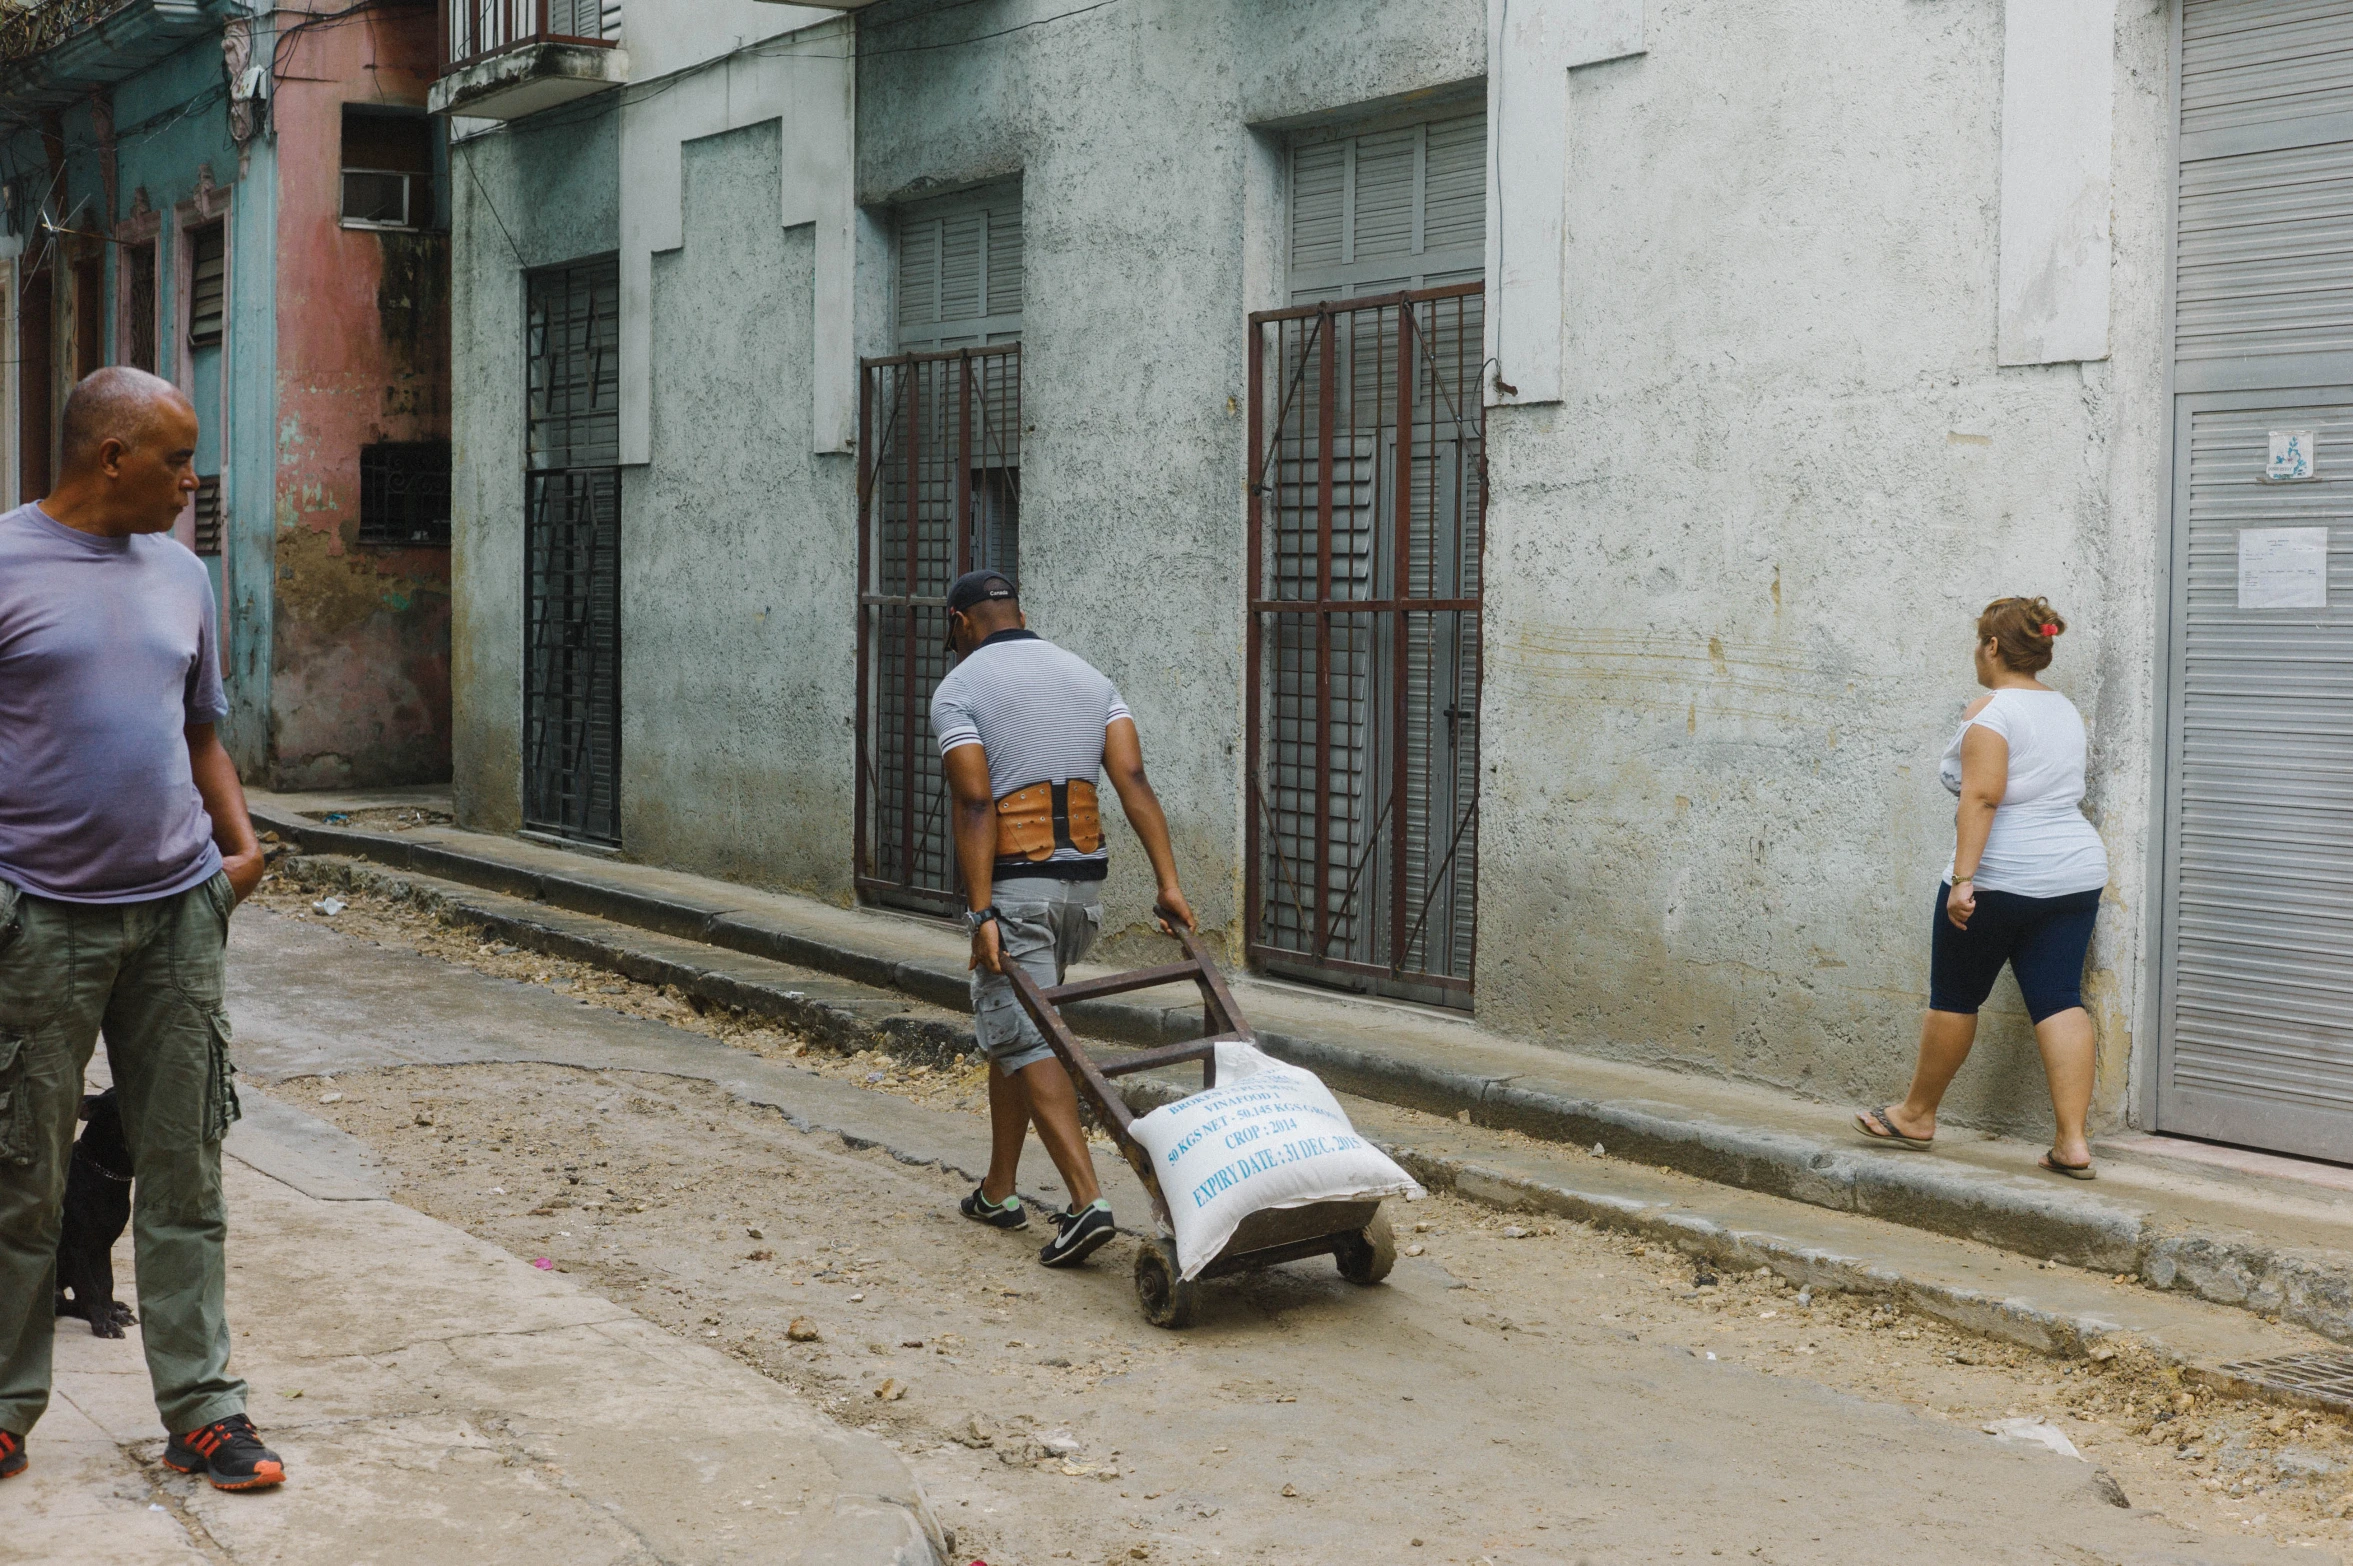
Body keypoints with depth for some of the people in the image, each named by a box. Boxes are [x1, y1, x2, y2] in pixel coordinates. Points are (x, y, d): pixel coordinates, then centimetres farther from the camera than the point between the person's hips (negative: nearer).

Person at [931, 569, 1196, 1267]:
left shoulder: (958, 689, -4)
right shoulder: (1087, 676, 12)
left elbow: (973, 802, -15)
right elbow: (1133, 779, 1)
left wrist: (981, 912, -17)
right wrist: (1169, 884, -4)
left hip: (1014, 883, -6)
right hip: (1084, 882, 6)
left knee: (1023, 1039, -6)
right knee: (1011, 1029, 20)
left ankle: (1087, 1200, -20)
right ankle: (998, 1191, 26)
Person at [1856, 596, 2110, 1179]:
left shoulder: (1990, 714, -12)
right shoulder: (2064, 710, 13)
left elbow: (1981, 797, -21)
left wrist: (1962, 878, -23)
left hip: (2002, 878, -7)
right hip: (2076, 874, 7)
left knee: (1954, 995, 9)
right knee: (2059, 1000, 2)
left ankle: (1917, 1114, 23)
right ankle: (2072, 1141, -5)